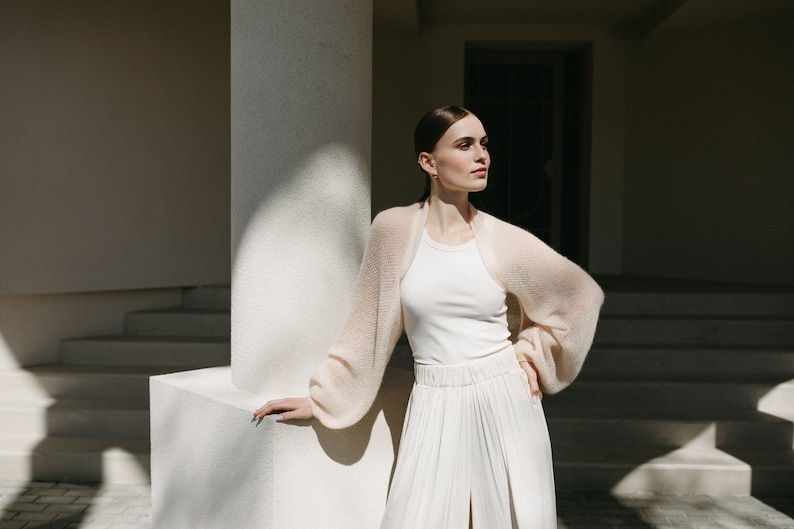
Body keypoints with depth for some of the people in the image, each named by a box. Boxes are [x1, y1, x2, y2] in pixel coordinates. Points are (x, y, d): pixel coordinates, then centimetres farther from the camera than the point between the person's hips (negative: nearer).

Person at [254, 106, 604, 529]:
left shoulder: (506, 241, -4)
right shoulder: (394, 229, -6)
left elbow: (582, 295, 11)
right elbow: (367, 327, 2)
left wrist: (530, 351, 3)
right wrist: (318, 398, 6)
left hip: (504, 404, 1)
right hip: (434, 412, -1)